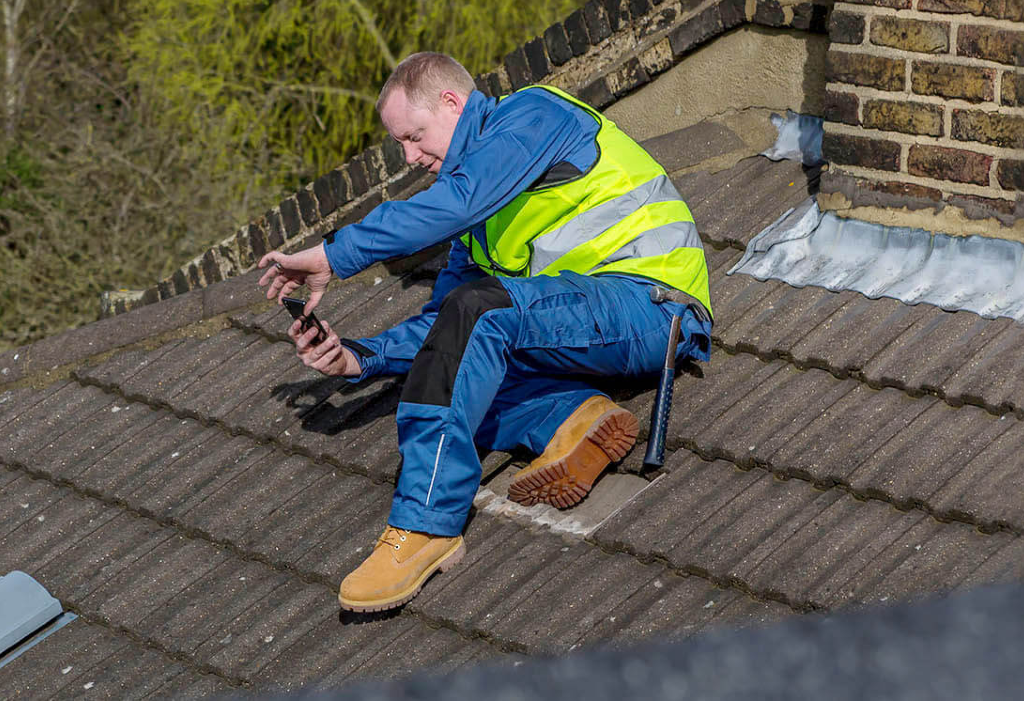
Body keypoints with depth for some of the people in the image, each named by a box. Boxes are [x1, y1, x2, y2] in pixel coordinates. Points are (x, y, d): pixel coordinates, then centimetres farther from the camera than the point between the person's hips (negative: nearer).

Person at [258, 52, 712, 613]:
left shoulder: (533, 114, -6)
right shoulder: (477, 219, 22)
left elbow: (459, 201, -23)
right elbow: (442, 322, 18)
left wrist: (333, 256, -22)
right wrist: (361, 358, 1)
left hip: (648, 296, -10)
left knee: (478, 310, -30)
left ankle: (424, 524, -33)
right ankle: (573, 417, -17)